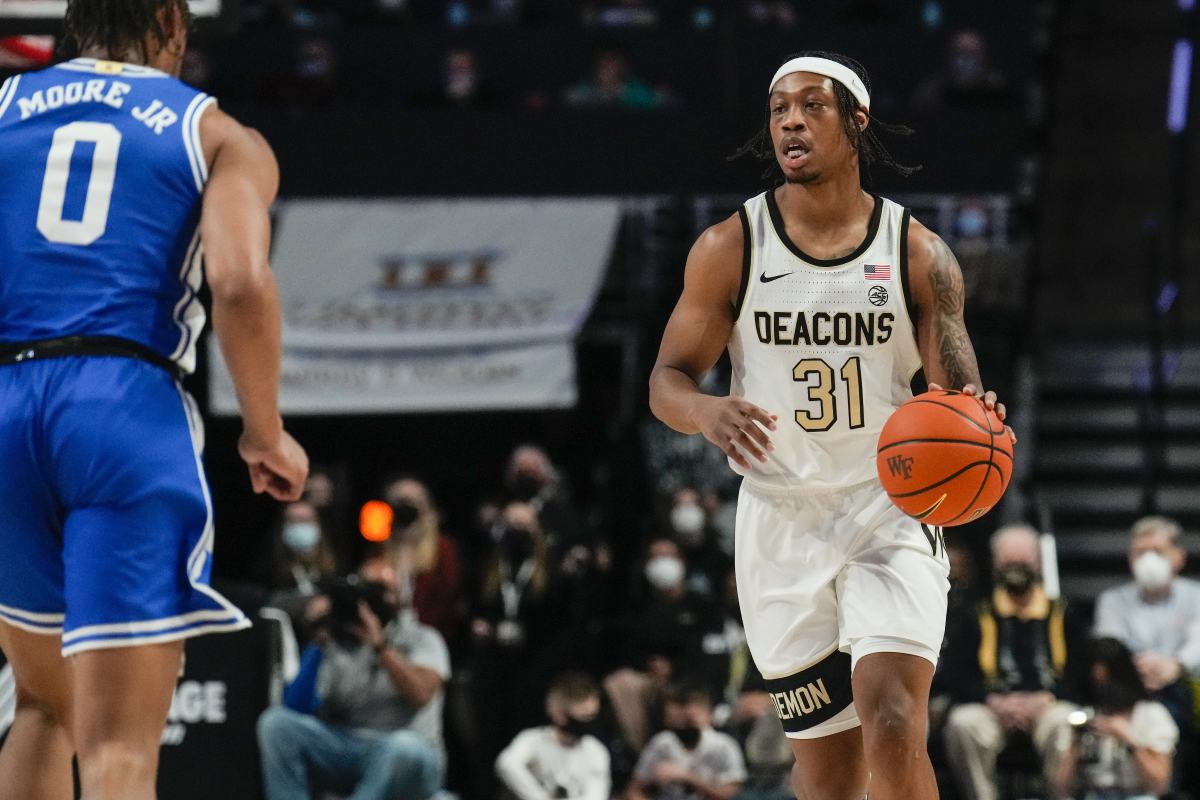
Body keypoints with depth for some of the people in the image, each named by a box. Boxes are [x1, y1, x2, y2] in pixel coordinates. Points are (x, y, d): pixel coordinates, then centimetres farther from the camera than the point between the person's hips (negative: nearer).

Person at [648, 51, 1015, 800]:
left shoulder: (918, 254, -1)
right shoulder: (729, 249, -1)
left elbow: (959, 395, 1)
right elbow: (667, 381, 2)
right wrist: (706, 412, -22)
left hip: (891, 510, -1)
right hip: (782, 521, 1)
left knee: (894, 728, -21)